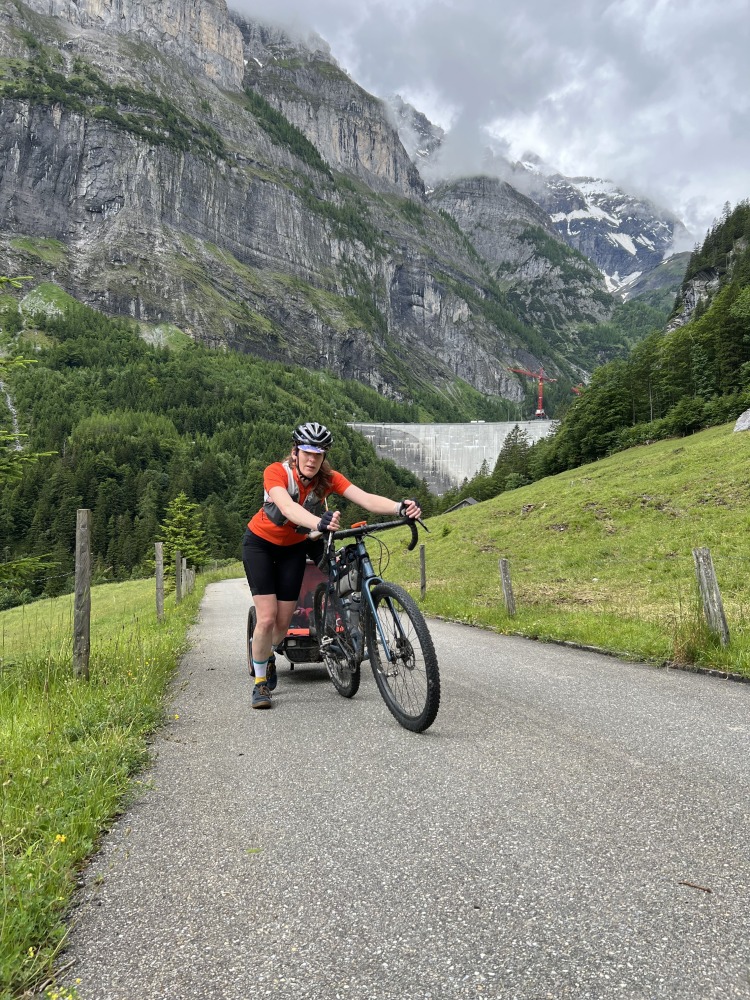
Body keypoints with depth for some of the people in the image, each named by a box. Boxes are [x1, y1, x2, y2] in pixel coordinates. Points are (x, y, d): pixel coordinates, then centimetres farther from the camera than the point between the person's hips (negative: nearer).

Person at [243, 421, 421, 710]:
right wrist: (319, 522, -69)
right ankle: (260, 682, 9)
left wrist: (401, 507, -53)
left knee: (283, 621, 3)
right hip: (260, 543, -3)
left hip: (293, 547, 3)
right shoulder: (276, 472, -30)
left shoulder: (328, 478, -20)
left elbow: (366, 499, -34)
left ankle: (264, 655, 38)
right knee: (267, 617, -14)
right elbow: (287, 507, -49)